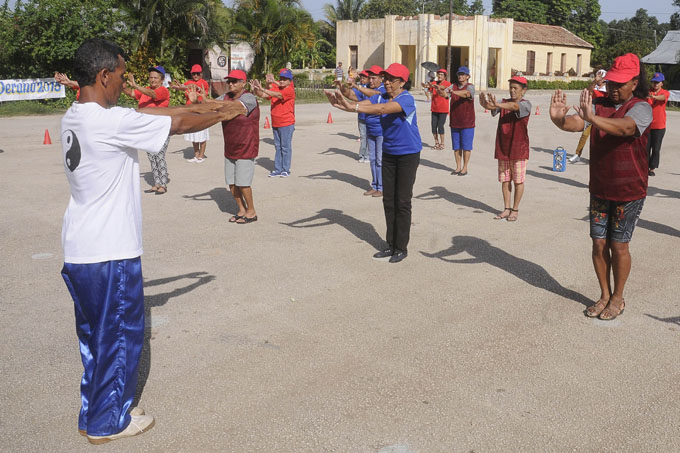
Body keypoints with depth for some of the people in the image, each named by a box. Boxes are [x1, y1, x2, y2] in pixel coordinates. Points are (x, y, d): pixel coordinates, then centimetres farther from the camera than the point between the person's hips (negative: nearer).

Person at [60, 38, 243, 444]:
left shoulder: (75, 118, 7)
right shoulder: (111, 121, -21)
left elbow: (152, 115, 13)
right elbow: (180, 125, -11)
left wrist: (197, 105, 14)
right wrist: (221, 116, 6)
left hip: (80, 248, 9)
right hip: (110, 252, -9)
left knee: (96, 332, 20)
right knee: (120, 334, 7)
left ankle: (93, 413, 34)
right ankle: (108, 421, 23)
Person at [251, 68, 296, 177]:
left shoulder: (289, 90, -12)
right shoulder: (275, 88, 9)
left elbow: (278, 95, -29)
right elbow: (263, 95, 4)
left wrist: (263, 89, -38)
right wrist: (256, 90, -17)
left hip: (286, 124, -7)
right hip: (275, 123, 7)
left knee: (285, 147, -2)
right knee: (278, 147, 11)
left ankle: (286, 170, 5)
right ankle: (278, 169, 17)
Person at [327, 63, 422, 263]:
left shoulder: (407, 99, -19)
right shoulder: (382, 97, 2)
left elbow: (383, 109, -35)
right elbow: (364, 104, -15)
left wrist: (353, 107, -45)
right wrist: (342, 104, -36)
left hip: (408, 154, -7)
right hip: (388, 153, 7)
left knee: (402, 201, -1)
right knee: (388, 200, 9)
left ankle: (401, 248, 10)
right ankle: (391, 245, 19)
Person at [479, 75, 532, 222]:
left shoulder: (525, 104, -6)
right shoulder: (504, 103, 7)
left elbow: (514, 106, -29)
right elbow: (492, 107, -14)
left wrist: (496, 104, -47)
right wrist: (486, 104, -39)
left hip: (519, 149, -4)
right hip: (503, 148, 4)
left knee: (518, 180, 3)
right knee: (505, 179, 9)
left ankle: (515, 209, 12)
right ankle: (507, 209, 18)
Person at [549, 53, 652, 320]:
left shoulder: (641, 108, -12)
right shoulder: (599, 105, 2)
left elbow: (625, 127, -34)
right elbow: (575, 124, -16)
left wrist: (593, 117, -50)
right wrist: (559, 118, -39)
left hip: (629, 191, -4)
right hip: (599, 189, 4)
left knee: (618, 246, 4)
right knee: (599, 243, 9)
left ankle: (617, 298, 22)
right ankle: (604, 295, 26)